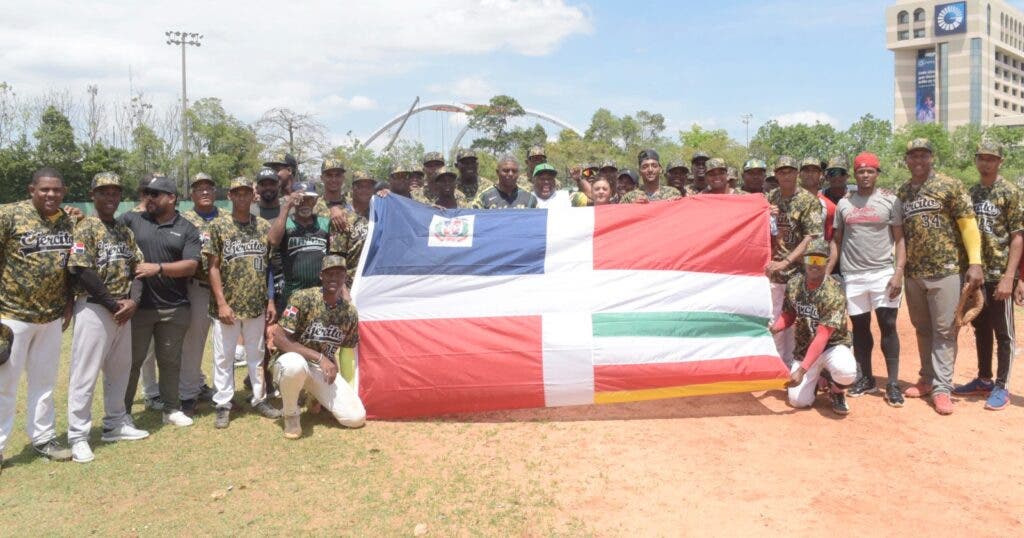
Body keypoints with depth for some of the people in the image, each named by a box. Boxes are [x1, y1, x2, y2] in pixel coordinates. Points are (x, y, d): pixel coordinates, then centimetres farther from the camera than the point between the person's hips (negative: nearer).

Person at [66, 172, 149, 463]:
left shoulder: (125, 231, 13)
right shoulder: (85, 228, -7)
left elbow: (137, 268, 9)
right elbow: (81, 273, -16)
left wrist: (133, 301, -7)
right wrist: (114, 304, -14)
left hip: (123, 309, 7)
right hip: (94, 309, -7)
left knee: (120, 369, 15)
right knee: (85, 373, -3)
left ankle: (115, 424, 28)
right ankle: (78, 436, 6)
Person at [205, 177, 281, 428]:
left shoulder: (264, 227, 5)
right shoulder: (218, 225, -2)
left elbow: (270, 267, 8)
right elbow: (213, 267, -4)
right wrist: (222, 303, -11)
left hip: (257, 304, 3)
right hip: (227, 305, -2)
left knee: (257, 354, 13)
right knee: (223, 357, 6)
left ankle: (260, 399, 24)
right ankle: (223, 405, 16)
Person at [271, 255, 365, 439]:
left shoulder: (350, 313, -4)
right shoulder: (303, 298, -17)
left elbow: (348, 347, 11)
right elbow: (279, 339, -21)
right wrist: (319, 358, -26)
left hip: (324, 371, 4)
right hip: (294, 362, -4)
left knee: (356, 417, -13)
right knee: (295, 364, -43)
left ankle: (316, 397, 18)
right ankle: (291, 414, -12)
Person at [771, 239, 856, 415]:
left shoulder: (833, 294, -24)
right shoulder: (793, 284, -7)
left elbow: (822, 337, -28)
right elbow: (788, 315, 8)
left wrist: (802, 370, -34)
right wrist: (774, 329, -15)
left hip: (833, 346, -4)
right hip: (804, 349, 4)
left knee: (846, 371, -38)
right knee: (798, 400, -12)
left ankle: (836, 391, -1)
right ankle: (817, 376, 22)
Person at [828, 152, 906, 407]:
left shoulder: (890, 201, 1)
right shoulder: (844, 203, 9)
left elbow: (900, 239, -1)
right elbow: (837, 241, 11)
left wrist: (898, 272, -12)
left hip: (883, 273, -3)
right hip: (852, 275, 3)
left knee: (888, 326, -4)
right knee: (860, 327, 9)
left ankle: (893, 383, 3)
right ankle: (865, 379, 19)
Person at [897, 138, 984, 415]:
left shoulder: (951, 186, -3)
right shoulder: (902, 193, 10)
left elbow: (968, 224, -7)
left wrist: (975, 263, -16)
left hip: (946, 270, -5)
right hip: (913, 273, 5)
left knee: (944, 330, -2)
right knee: (922, 329, 13)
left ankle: (942, 387, 3)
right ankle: (928, 379, 24)